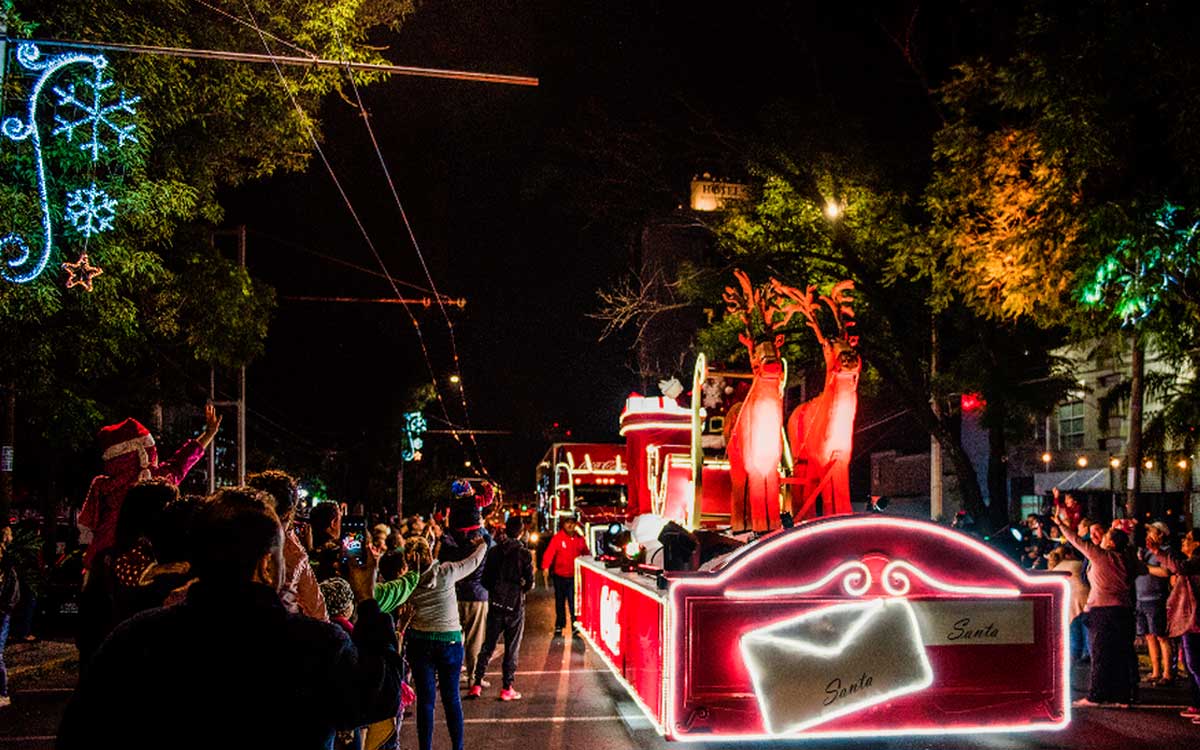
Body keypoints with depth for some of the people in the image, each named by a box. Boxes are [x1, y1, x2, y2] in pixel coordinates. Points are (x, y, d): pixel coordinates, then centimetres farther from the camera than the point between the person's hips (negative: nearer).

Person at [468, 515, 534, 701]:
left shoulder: (494, 551, 1)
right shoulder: (524, 554, -9)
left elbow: (485, 580, 2)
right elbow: (530, 582, -10)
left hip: (495, 604, 3)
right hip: (515, 605, -3)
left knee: (488, 645, 11)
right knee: (512, 647, 5)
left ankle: (477, 684, 7)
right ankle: (507, 688, 7)